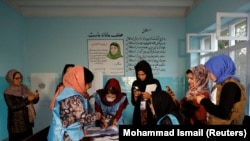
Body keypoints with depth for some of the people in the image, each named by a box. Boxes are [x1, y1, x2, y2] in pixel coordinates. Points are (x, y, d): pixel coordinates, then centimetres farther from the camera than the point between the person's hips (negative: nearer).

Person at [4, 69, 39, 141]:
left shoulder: (24, 88, 6)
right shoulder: (8, 92, -7)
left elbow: (34, 101, 8)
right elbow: (12, 107, -17)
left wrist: (36, 97, -14)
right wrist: (27, 100, -25)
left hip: (28, 121, 5)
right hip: (16, 124, -4)